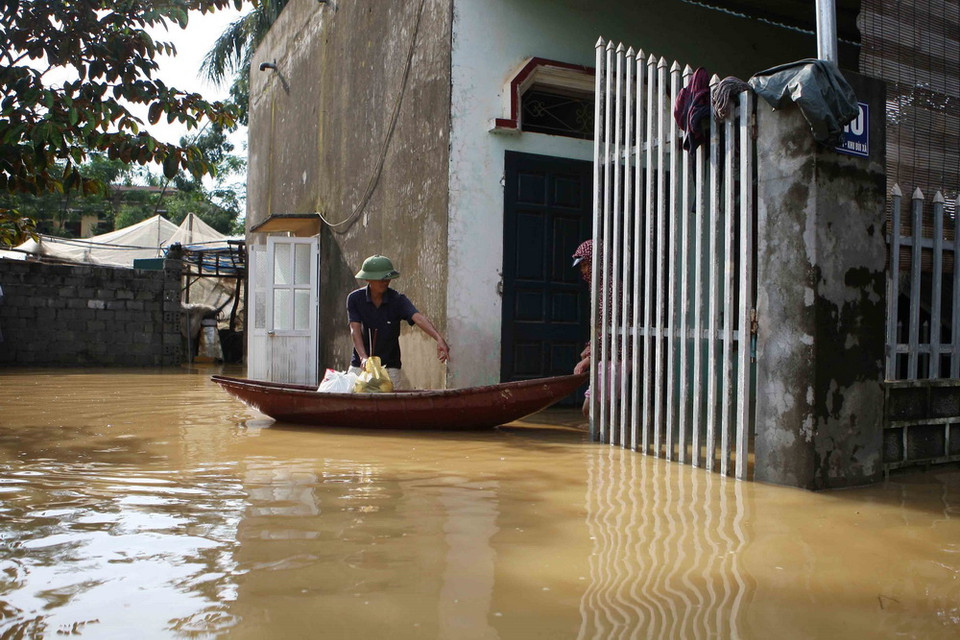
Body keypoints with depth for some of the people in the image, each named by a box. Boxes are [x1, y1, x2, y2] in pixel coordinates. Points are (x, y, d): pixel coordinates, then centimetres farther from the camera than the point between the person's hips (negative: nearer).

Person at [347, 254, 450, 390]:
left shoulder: (397, 299, -9)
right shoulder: (355, 298, -5)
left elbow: (418, 318, -25)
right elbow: (355, 330, -13)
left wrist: (439, 339, -42)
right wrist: (363, 358, -29)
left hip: (390, 366, -1)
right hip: (359, 365, 1)